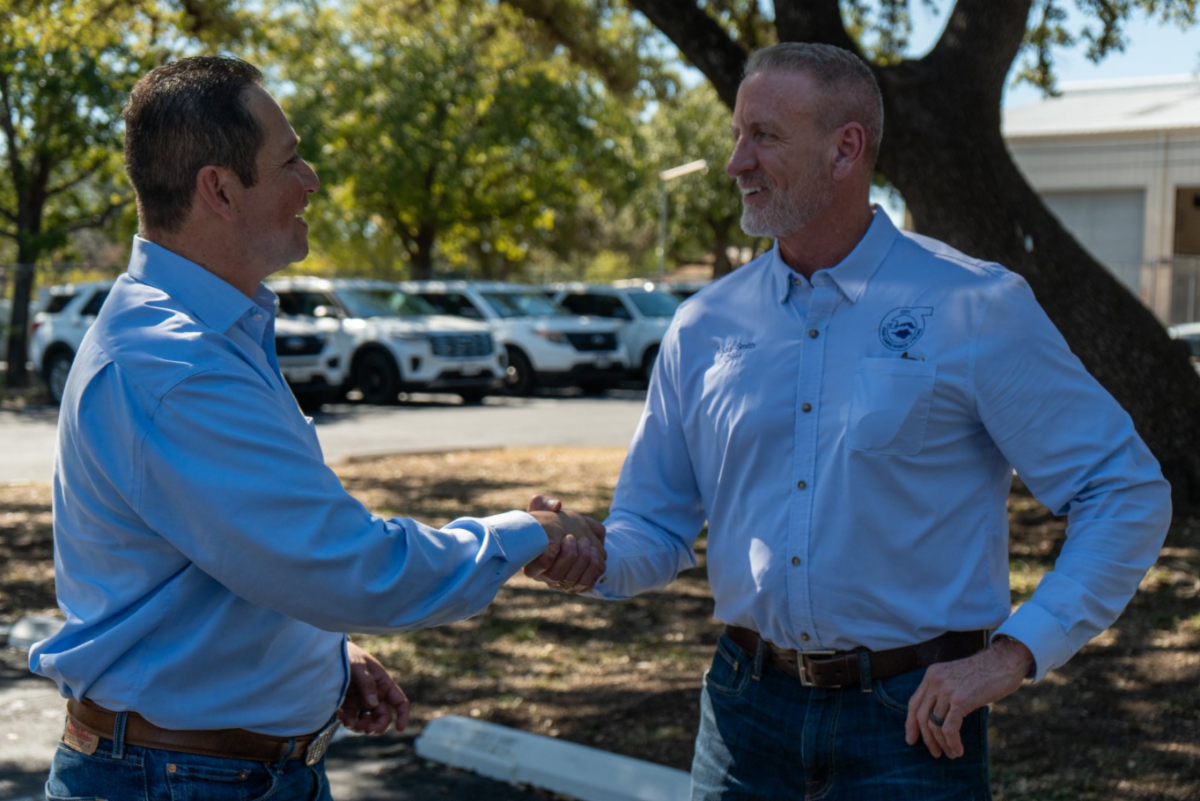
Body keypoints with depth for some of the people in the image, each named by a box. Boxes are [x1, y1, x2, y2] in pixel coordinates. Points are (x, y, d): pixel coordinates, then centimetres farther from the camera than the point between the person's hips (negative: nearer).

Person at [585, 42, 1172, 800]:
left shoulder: (979, 310, -7)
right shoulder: (705, 326, 4)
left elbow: (1128, 495, -6)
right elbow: (655, 529, 9)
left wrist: (1014, 653, -13)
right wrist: (591, 559, -14)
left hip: (913, 718, -3)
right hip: (748, 708, 4)